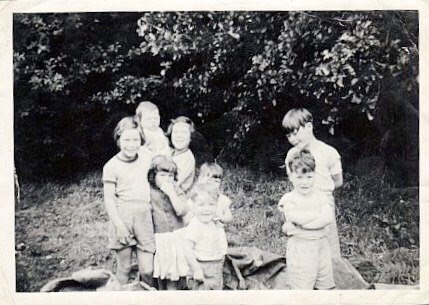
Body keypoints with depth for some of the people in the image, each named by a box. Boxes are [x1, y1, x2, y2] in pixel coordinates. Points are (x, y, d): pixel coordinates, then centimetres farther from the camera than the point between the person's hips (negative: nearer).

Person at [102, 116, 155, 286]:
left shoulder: (146, 161, 8)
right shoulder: (111, 166, -5)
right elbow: (108, 199, -6)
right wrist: (119, 225, -13)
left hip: (144, 217, 3)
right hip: (122, 216, -3)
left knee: (147, 270, 2)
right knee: (124, 268, 8)